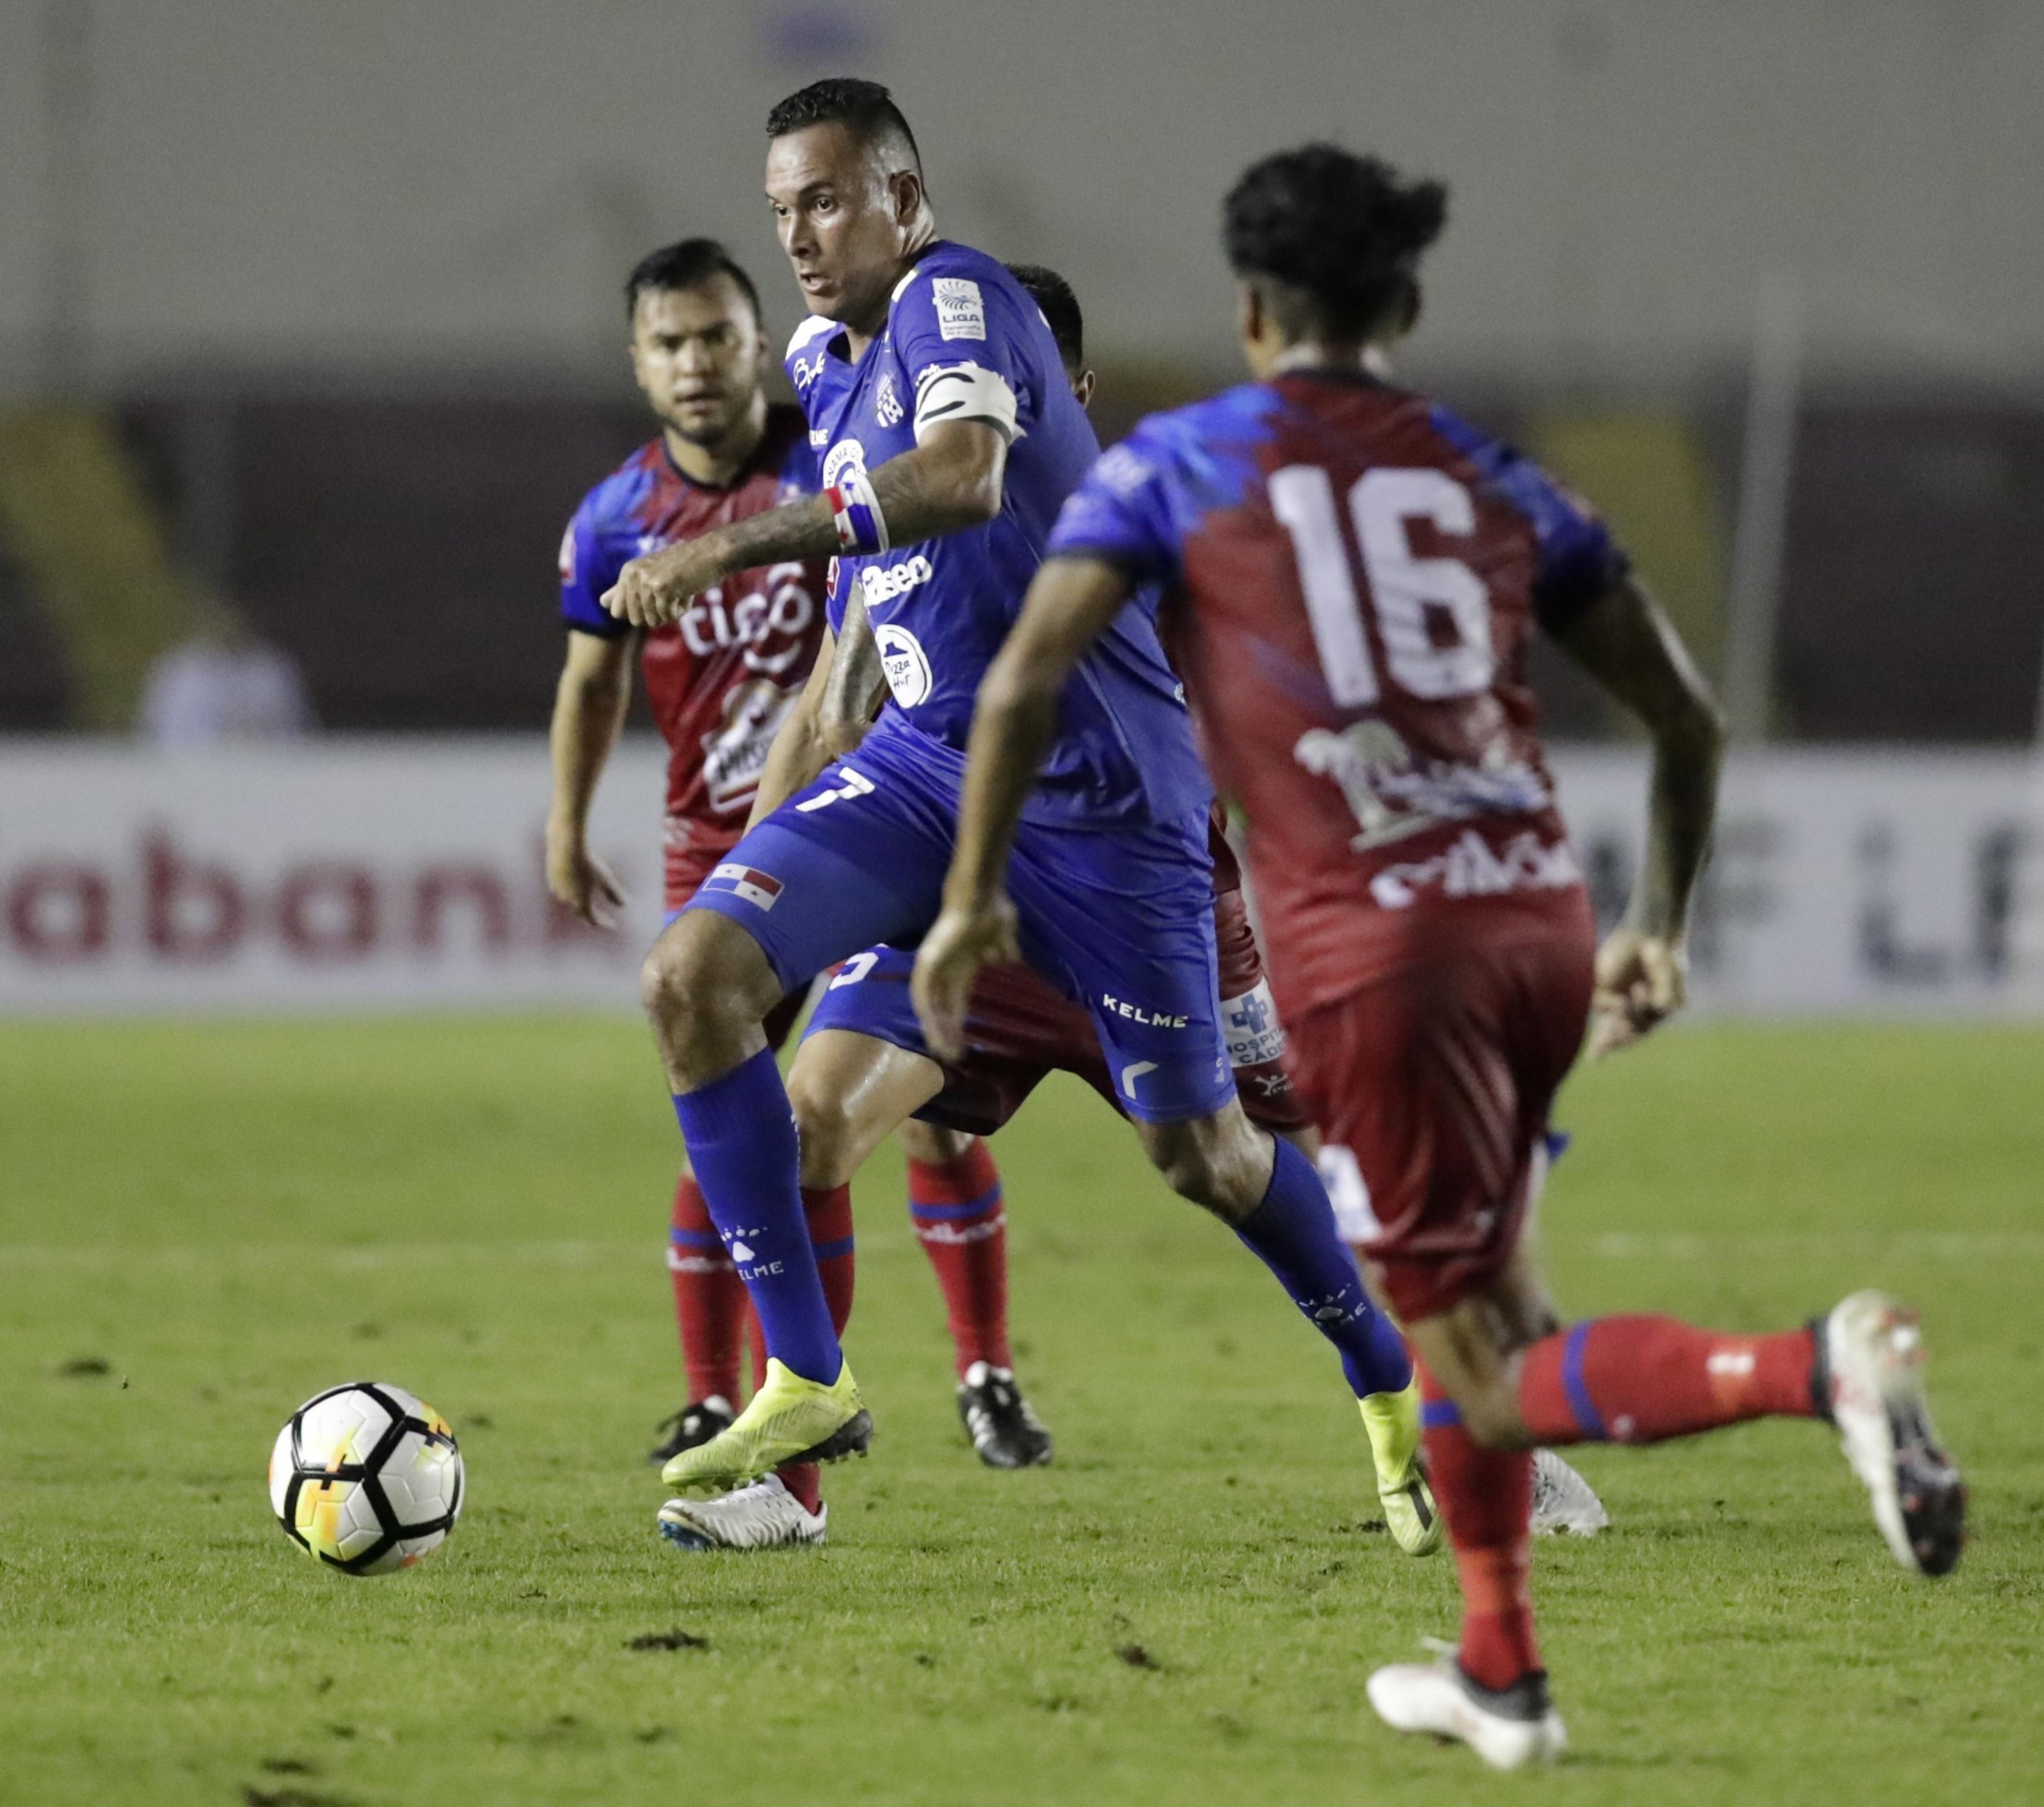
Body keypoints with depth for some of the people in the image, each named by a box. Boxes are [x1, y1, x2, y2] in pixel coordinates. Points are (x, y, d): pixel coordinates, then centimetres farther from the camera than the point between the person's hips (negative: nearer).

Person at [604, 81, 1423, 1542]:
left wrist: (737, 547, -43)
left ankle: (1400, 1392, 28)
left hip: (1095, 788, -7)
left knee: (1199, 1149, 1)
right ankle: (808, 1386, -11)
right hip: (926, 760, 7)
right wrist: (809, 731, 26)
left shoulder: (955, 299, -17)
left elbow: (964, 477, -39)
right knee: (694, 974, -15)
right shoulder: (822, 362, 9)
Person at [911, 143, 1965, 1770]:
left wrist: (974, 898, 5)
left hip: (1370, 952, -5)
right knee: (1465, 1291, 27)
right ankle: (1500, 1673, 31)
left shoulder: (1172, 468, 6)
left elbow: (1025, 683, -6)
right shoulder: (1492, 478, 14)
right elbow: (1687, 719, 15)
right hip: (1540, 921, 5)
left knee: (1498, 1378, -4)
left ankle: (1816, 1371, -29)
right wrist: (1662, 928, 28)